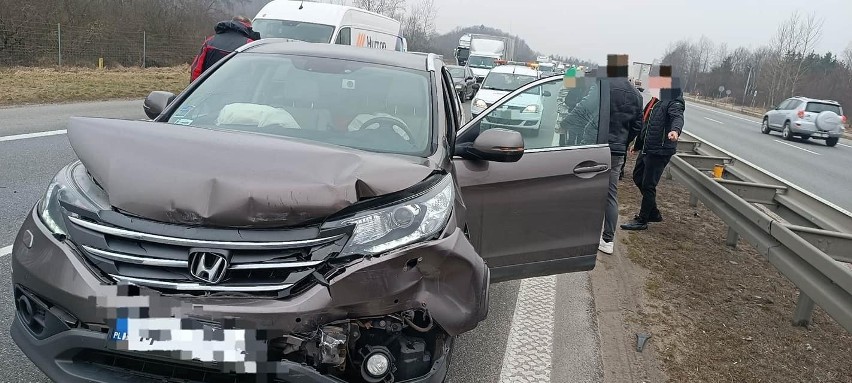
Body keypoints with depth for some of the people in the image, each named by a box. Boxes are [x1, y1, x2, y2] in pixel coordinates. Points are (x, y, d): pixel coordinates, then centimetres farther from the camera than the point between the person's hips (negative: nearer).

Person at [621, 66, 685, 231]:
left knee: (648, 185, -3)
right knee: (638, 177, 18)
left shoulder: (673, 101, -14)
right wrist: (637, 145, 28)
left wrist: (675, 130, -57)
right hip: (647, 148, 10)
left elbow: (677, 117, -35)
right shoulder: (655, 100, 14)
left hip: (660, 151, -10)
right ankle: (653, 212, 32)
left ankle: (642, 220, 10)